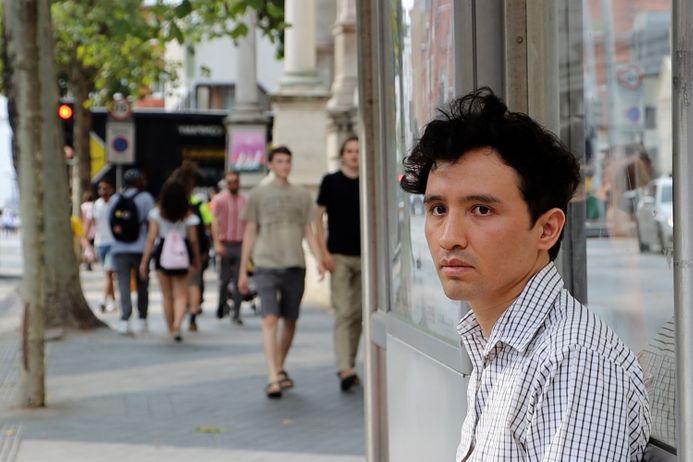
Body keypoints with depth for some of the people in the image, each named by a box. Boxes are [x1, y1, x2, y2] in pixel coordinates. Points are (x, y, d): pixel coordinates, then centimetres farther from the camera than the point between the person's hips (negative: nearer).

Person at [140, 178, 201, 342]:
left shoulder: (157, 212, -4)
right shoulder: (188, 214, -3)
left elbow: (151, 238, -7)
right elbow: (193, 240, -3)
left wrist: (144, 261, -5)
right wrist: (196, 261, 9)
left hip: (162, 254, 0)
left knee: (167, 296, 13)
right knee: (181, 294, 5)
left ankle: (171, 329, 20)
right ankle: (177, 324, -20)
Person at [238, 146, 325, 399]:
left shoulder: (302, 195, 13)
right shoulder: (258, 194, 7)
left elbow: (309, 231, 12)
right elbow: (249, 233, 9)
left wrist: (319, 260, -4)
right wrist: (243, 271, 6)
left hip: (295, 265, 3)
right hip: (266, 265, -3)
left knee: (290, 321, 9)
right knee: (270, 319, -14)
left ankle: (280, 369, 27)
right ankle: (272, 378, -19)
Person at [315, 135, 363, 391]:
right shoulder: (330, 181, 2)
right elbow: (318, 218, 2)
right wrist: (324, 252, -8)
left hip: (364, 256, 4)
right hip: (339, 256, -4)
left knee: (358, 314, 7)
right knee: (343, 312, -11)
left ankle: (349, 366, 17)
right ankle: (344, 370, -16)